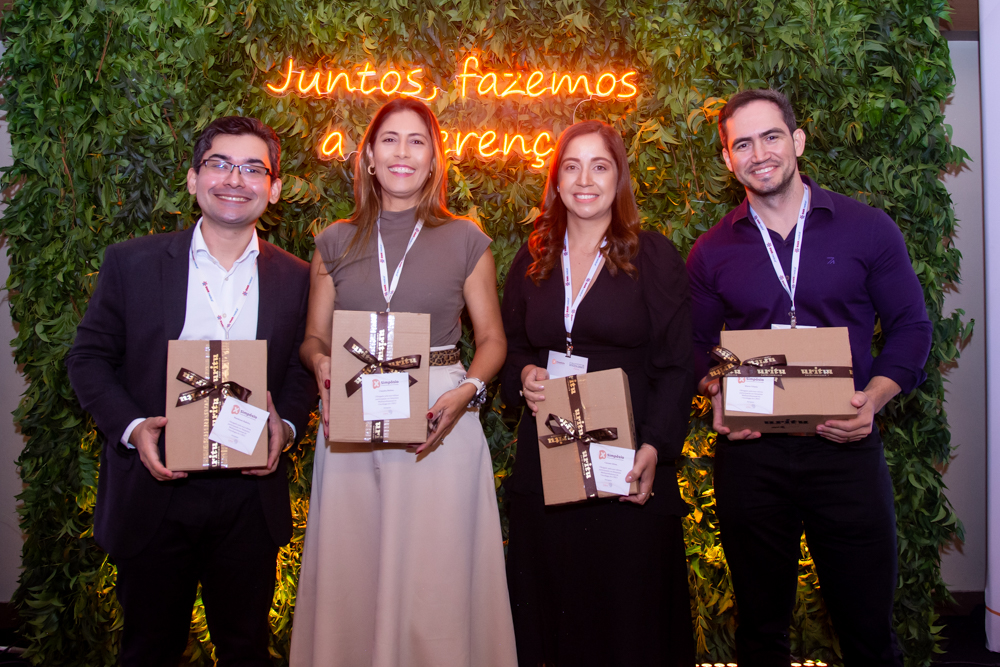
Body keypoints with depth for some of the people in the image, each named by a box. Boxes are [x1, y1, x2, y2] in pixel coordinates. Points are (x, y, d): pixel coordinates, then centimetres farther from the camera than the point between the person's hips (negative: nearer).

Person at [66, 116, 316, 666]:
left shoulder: (296, 279, 1)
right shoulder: (131, 262, -3)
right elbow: (89, 357, 0)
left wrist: (286, 425, -11)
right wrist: (132, 427, -15)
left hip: (251, 496, 1)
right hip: (153, 492, -1)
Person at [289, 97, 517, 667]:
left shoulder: (466, 240, 5)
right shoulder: (336, 243, 10)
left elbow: (492, 339, 7)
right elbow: (314, 338, 15)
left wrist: (466, 392, -12)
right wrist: (321, 364, -8)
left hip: (440, 424, -2)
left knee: (435, 583, 0)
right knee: (349, 579, 7)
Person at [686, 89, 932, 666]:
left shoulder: (868, 229, 0)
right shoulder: (712, 252, 5)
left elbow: (911, 326, 5)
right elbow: (699, 344, 13)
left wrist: (874, 397, -11)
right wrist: (716, 395, -7)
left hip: (846, 447, -1)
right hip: (749, 452, 1)